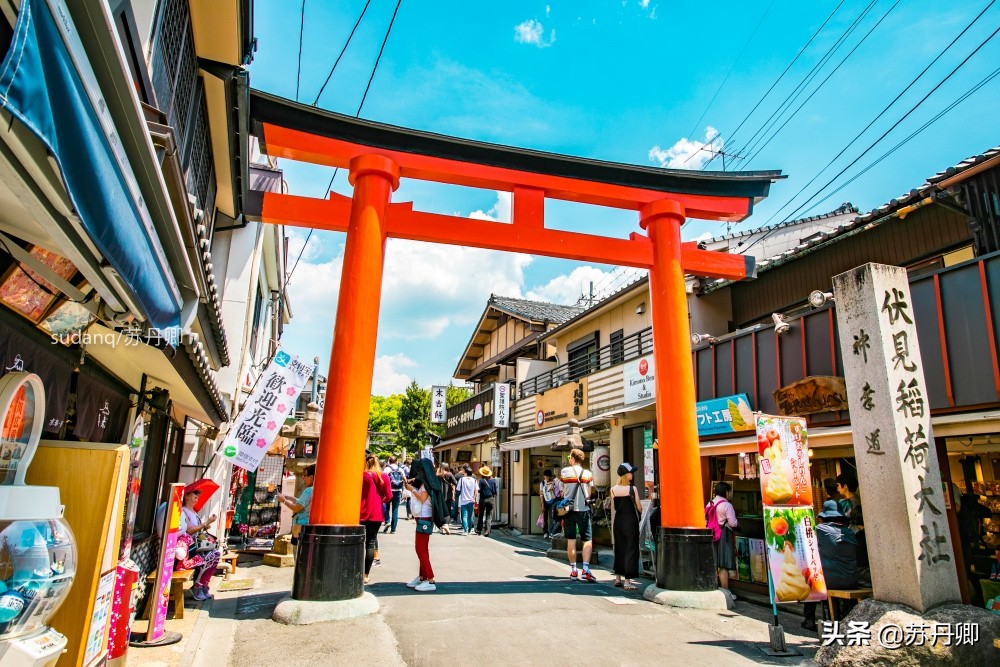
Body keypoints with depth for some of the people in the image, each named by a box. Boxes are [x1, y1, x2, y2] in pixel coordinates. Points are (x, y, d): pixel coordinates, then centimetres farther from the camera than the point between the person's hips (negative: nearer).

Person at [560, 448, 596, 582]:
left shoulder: (564, 471, -1)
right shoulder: (588, 473, 1)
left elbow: (563, 491, 7)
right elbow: (589, 493, 4)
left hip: (568, 509, 1)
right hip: (583, 509, 0)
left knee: (571, 540, 8)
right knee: (587, 540, 2)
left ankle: (573, 570, 12)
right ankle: (585, 568, -10)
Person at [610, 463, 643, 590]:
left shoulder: (613, 490, -1)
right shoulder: (632, 489, -12)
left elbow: (614, 508, 4)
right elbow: (639, 507, -3)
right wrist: (640, 514, 17)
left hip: (618, 521, 4)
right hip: (630, 521, -4)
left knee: (619, 549, 16)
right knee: (630, 550, 3)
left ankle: (617, 578, 23)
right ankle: (627, 582, 3)